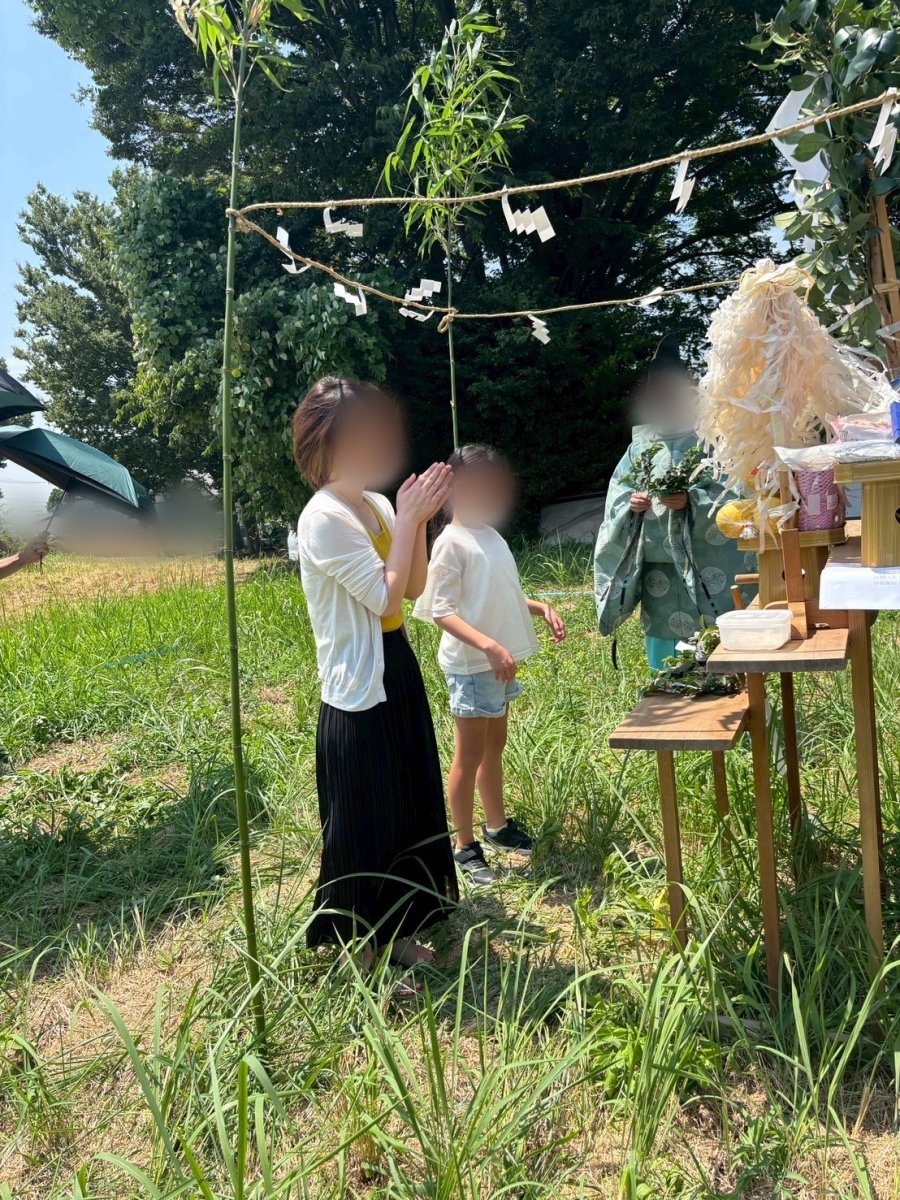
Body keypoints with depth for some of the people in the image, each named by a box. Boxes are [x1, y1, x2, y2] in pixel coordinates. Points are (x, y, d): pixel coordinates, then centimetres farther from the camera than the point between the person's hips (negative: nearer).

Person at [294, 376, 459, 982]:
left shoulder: (378, 505, 7)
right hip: (359, 693, -9)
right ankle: (364, 953, 25)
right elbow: (386, 596, -22)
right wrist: (409, 518, -16)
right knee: (366, 828, 5)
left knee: (412, 812, 18)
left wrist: (419, 518, -1)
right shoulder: (324, 518, -18)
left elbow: (414, 587, 10)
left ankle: (400, 934, 36)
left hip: (397, 676, 9)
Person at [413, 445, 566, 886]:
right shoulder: (451, 542, -15)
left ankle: (496, 825, 37)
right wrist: (488, 645, -31)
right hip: (471, 665, -8)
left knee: (494, 746, 20)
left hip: (501, 662, 8)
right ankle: (465, 847, 16)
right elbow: (442, 612, -20)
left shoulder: (491, 536, 10)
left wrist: (541, 607, 4)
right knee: (470, 756, 3)